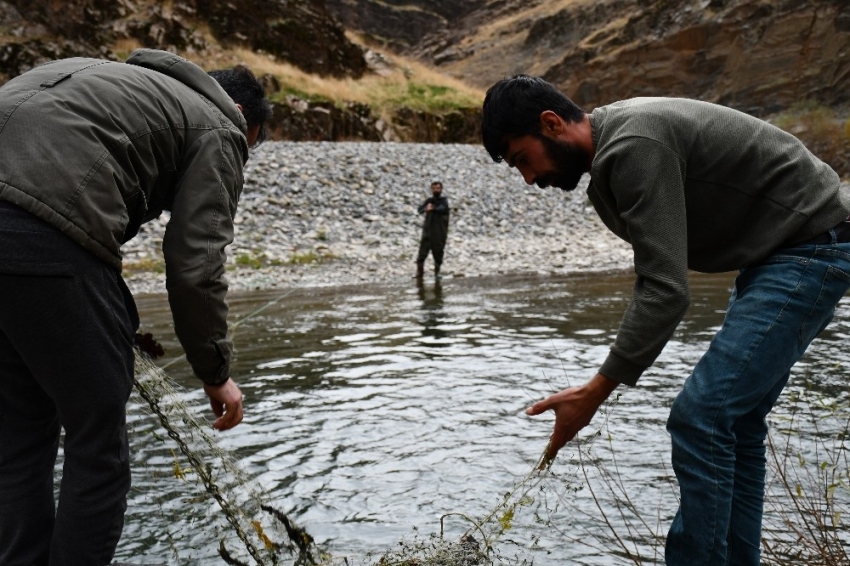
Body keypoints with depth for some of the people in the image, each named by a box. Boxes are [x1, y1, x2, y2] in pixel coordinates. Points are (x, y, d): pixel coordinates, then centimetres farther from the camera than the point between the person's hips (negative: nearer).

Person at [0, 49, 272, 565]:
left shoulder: (129, 84, 34)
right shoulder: (218, 128, 11)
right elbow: (194, 267, 0)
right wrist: (216, 373, 12)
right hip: (46, 233, -8)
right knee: (98, 445, 7)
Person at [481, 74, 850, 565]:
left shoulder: (632, 148, -24)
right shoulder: (614, 149, 7)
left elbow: (667, 291, -28)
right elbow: (658, 279, 11)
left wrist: (596, 391, -24)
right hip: (785, 249, 10)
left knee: (701, 418, -13)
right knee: (734, 419, 12)